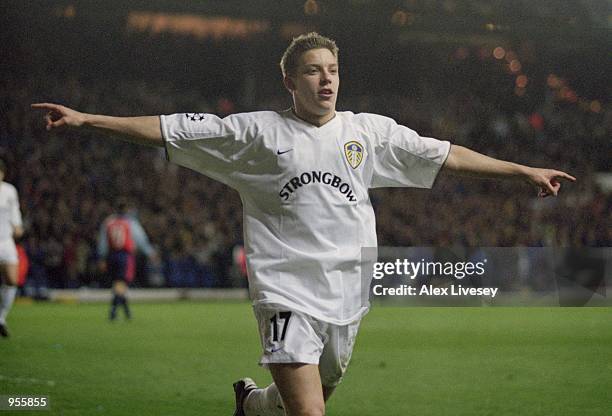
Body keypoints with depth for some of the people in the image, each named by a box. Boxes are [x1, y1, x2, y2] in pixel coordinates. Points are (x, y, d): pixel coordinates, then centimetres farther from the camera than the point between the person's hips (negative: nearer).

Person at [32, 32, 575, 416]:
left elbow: (445, 155, 12)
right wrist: (86, 120, -5)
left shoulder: (371, 131, 9)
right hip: (287, 293, -4)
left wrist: (524, 171, 10)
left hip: (346, 297, 4)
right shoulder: (257, 132, 0)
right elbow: (169, 129, 0)